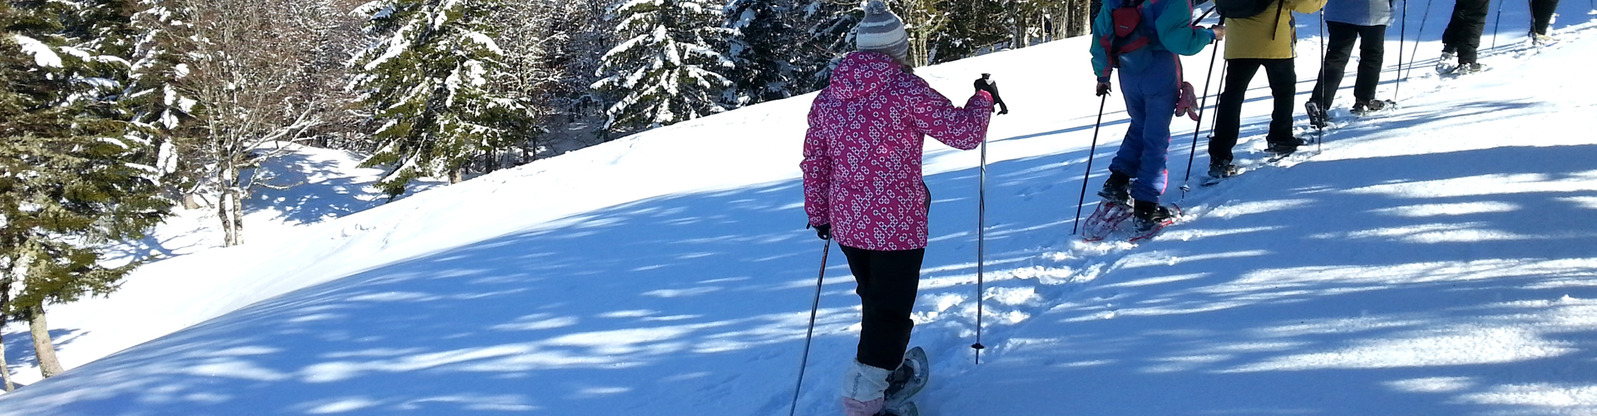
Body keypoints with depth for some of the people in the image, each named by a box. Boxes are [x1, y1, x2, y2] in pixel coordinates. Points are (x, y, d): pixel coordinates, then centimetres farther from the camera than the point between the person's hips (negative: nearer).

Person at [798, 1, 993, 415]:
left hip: (847, 225, 6)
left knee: (874, 300, 25)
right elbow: (964, 132, -13)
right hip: (898, 225, -6)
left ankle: (888, 367, 45)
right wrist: (983, 100, 7)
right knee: (891, 311, 2)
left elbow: (814, 161, 10)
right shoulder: (906, 90, -14)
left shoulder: (827, 97, 4)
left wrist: (818, 213, 21)